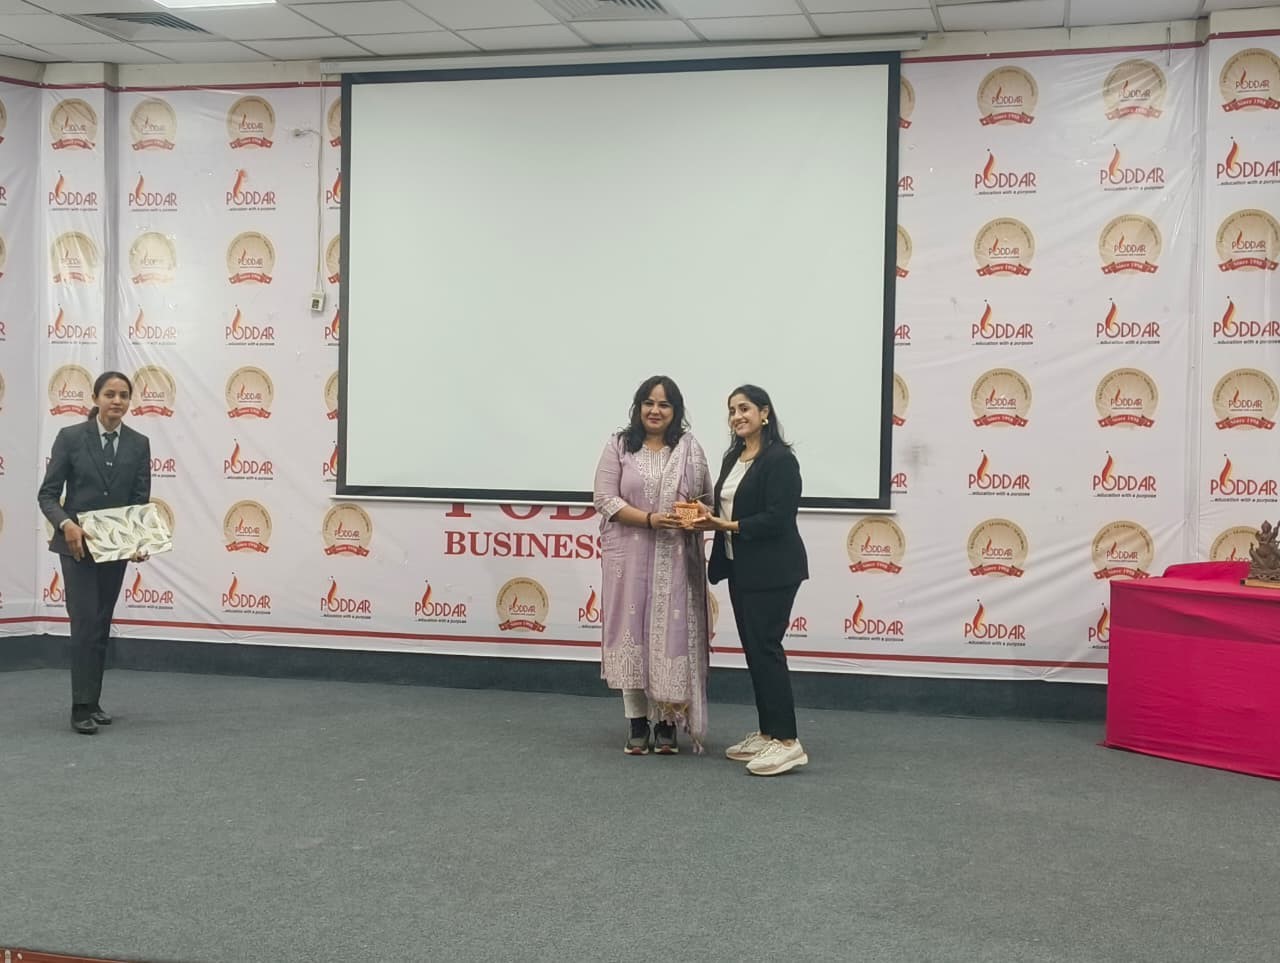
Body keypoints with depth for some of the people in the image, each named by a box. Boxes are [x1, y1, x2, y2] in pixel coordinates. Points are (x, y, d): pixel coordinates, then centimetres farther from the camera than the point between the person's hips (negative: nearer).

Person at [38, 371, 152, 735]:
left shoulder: (138, 444, 2)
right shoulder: (70, 437, -6)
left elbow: (141, 500, 0)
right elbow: (48, 494, -5)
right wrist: (66, 524, -23)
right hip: (77, 544, -4)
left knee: (102, 624, 10)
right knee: (85, 622, -11)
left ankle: (93, 702, 20)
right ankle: (81, 708, -8)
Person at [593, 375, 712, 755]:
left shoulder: (690, 449, 6)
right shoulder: (619, 446, 3)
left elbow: (707, 498, 10)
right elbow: (605, 500, -4)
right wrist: (650, 519, -16)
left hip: (675, 559, 1)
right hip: (630, 556, 0)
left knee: (671, 634, 1)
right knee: (632, 632, 3)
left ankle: (667, 723, 12)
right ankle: (637, 723, 12)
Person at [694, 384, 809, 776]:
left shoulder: (780, 459, -13)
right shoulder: (733, 458, 13)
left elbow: (776, 519, -20)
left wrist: (726, 525, -20)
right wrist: (709, 516, -1)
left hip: (772, 570, -9)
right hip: (741, 568, 9)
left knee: (765, 647, -9)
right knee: (752, 648, 11)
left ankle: (787, 741, -5)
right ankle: (767, 734, 19)